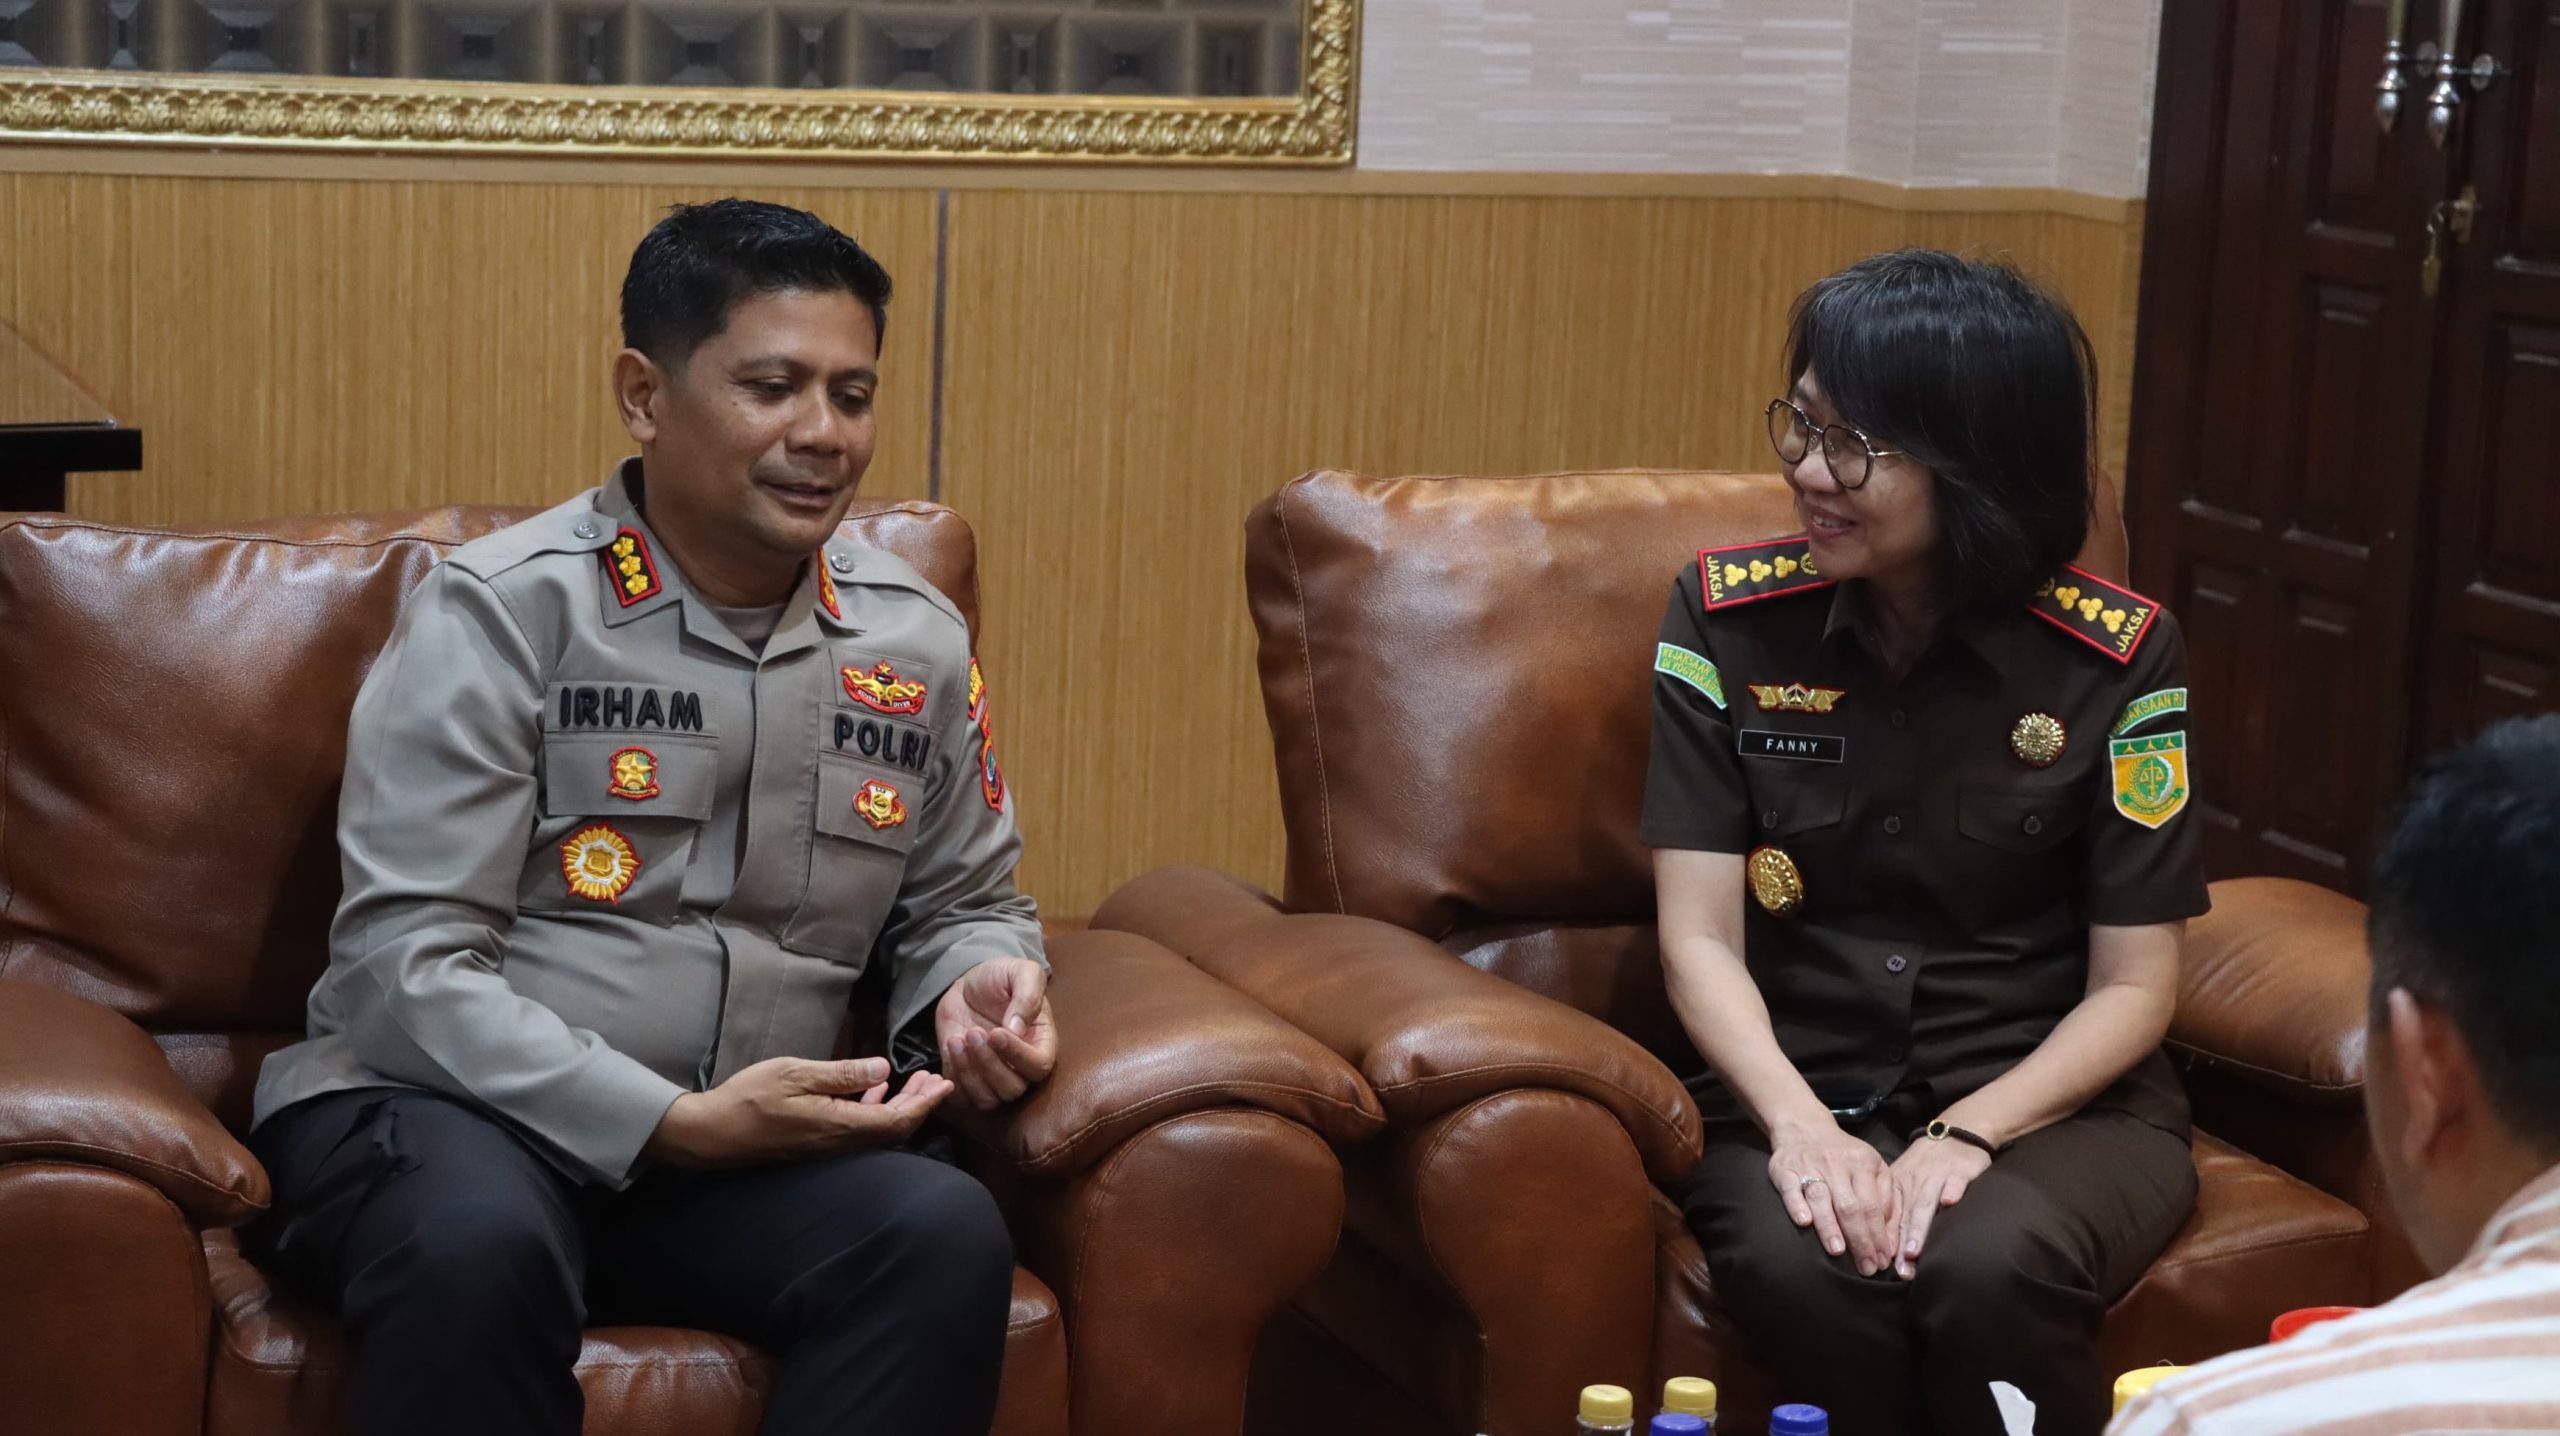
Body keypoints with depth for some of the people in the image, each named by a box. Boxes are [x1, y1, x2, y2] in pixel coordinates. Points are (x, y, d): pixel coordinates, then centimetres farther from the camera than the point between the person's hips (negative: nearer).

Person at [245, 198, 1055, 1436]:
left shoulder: (918, 644, 9)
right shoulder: (500, 612, -7)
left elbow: (961, 905, 24)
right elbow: (405, 965, -13)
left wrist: (976, 984, -2)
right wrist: (673, 1125, -21)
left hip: (738, 1153, 4)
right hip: (440, 1113, -4)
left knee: (946, 1232, -27)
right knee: (477, 1241, -40)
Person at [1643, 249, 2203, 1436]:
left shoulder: (2115, 655, -5)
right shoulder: (1728, 616, -1)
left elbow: (2133, 987, -2)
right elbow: (1701, 938, -5)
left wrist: (1966, 1135, -18)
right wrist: (1798, 1125, -23)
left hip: (2054, 1101, -1)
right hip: (1795, 1091, 1)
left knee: (1988, 1271, -34)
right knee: (1801, 1272, -33)